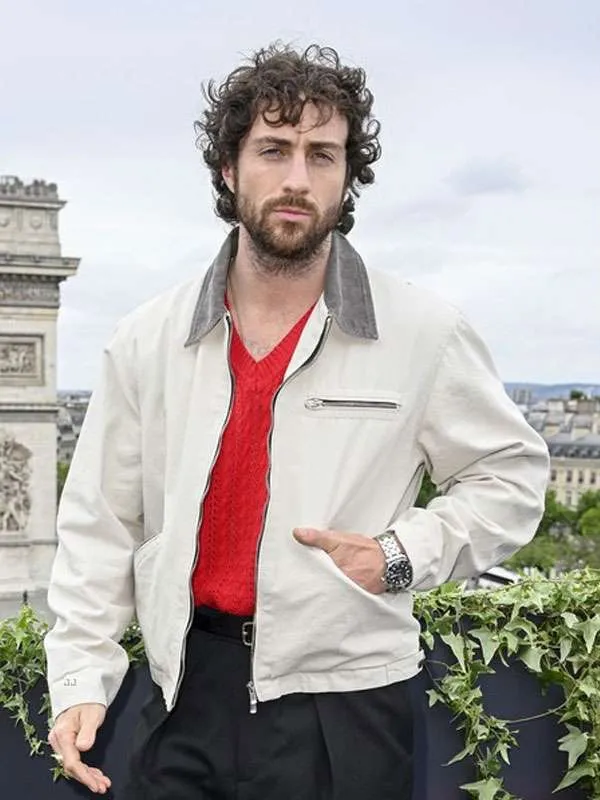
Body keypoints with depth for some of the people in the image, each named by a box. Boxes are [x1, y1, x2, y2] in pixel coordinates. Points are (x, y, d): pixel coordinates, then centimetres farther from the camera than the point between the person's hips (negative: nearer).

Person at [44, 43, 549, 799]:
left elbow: (510, 472, 5)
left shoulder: (424, 333, -6)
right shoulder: (148, 340, 0)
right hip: (186, 701, 2)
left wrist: (403, 554, -10)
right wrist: (81, 678, -1)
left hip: (344, 712, -1)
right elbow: (100, 523, 5)